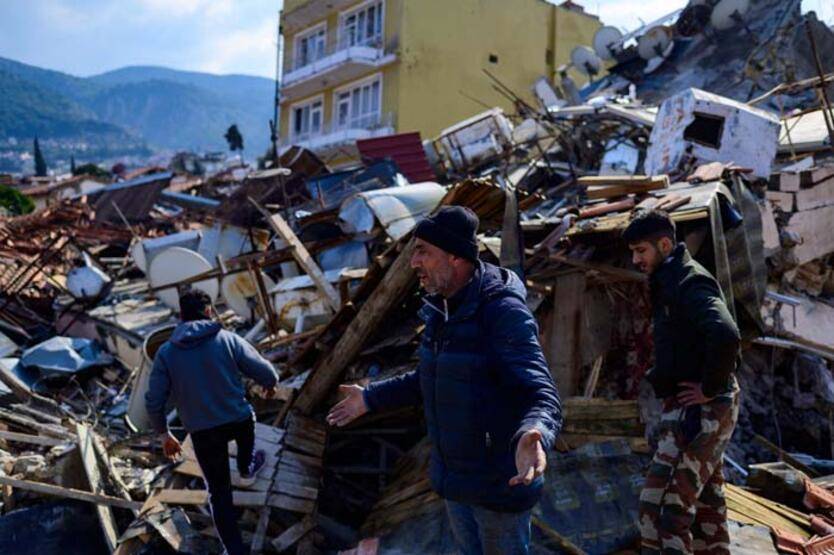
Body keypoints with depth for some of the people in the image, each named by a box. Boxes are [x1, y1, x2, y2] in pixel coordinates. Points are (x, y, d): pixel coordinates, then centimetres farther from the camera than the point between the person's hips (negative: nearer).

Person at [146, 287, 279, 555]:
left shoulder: (166, 353, -6)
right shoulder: (228, 339, -10)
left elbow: (154, 402, -6)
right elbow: (266, 372, -7)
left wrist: (164, 435, 10)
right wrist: (270, 385, 17)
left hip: (202, 432, 0)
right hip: (239, 421, 1)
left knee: (219, 491, 13)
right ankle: (247, 471, 61)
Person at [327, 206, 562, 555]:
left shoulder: (504, 313, -25)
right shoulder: (441, 309, 1)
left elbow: (543, 398, -32)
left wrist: (532, 436, -53)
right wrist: (370, 398, 17)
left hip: (499, 483, -8)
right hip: (454, 475, 8)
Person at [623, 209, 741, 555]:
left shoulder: (690, 283, -16)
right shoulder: (669, 282, 15)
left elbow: (726, 335, -33)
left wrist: (710, 389, -23)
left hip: (699, 410, -11)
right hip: (696, 411, 11)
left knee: (661, 506, -13)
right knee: (704, 503, 19)